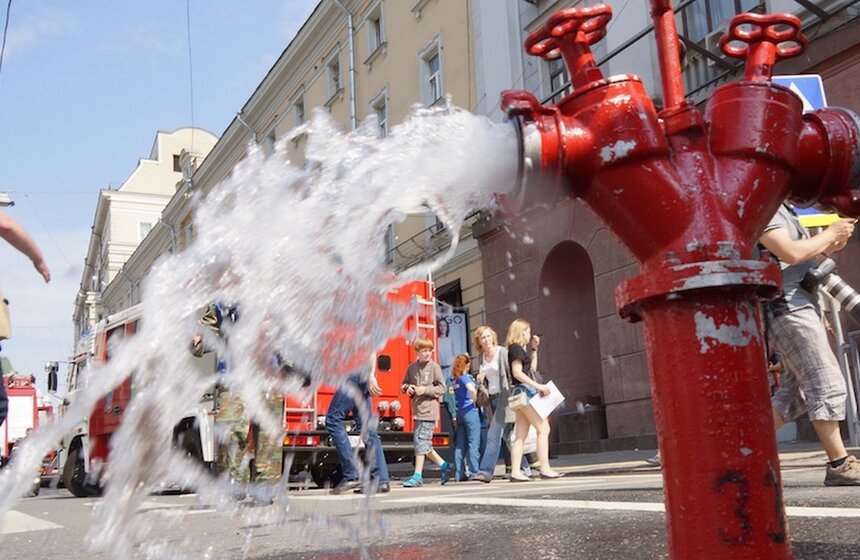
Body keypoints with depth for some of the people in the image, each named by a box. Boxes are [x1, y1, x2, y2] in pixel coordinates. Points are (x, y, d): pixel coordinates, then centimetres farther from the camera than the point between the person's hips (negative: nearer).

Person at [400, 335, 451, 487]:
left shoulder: (434, 367, -3)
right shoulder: (412, 367, 10)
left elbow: (441, 388, -4)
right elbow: (404, 384, 19)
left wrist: (425, 390, -14)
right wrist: (408, 388, -3)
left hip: (429, 410, -6)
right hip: (417, 410, 6)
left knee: (421, 441, -9)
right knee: (424, 443, 12)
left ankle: (417, 476, -5)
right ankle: (444, 466, 27)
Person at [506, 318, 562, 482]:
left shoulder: (521, 349, 21)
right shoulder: (516, 348, -8)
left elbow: (533, 368, 27)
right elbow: (517, 372, -18)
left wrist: (534, 349, 22)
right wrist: (538, 386, -20)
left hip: (524, 393, 10)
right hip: (525, 391, -10)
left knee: (520, 436, 4)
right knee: (543, 429, -10)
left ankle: (515, 472, 1)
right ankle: (544, 468, -11)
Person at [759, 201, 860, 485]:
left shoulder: (781, 209, 22)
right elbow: (791, 253, -22)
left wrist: (827, 247, 6)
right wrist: (830, 233, -8)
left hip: (801, 305, 10)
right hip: (787, 307, -10)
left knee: (796, 390, 9)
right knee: (827, 386, -9)